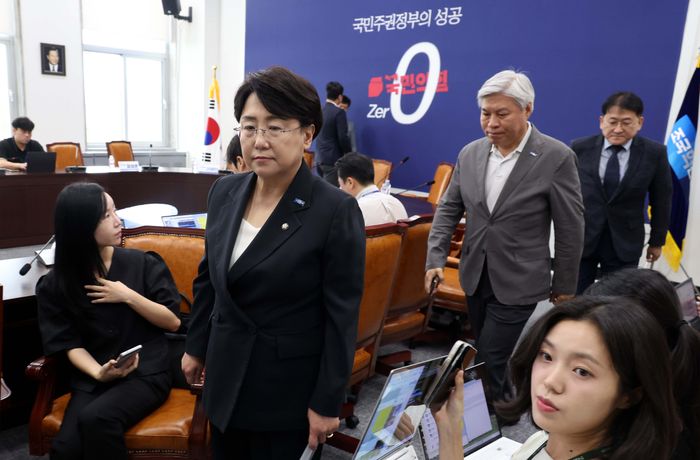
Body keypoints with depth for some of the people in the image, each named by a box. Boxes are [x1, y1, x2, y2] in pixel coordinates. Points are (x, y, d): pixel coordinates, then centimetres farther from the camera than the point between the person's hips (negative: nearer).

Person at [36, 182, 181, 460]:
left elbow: (173, 321, 0)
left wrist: (128, 296, -11)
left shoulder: (143, 263, 0)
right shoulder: (55, 284, 4)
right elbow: (70, 343, 1)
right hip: (91, 380, 2)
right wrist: (98, 373, -18)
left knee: (96, 418, -30)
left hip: (146, 374, -1)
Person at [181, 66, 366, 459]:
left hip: (291, 386, -5)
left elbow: (342, 318, -16)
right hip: (226, 374, 6)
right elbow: (208, 278, 10)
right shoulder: (225, 192, -2)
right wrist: (197, 347, 14)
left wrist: (327, 402, -13)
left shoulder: (336, 210, -19)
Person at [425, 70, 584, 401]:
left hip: (518, 282, -5)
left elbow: (570, 228, -8)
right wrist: (435, 259, -5)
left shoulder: (556, 157, -13)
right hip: (475, 277, 5)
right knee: (487, 356, 19)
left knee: (491, 361, -3)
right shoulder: (470, 154, 1)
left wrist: (565, 286, -2)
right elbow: (448, 209, 6)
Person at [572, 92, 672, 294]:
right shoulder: (580, 148, -5)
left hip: (624, 244, 0)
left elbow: (661, 201, 5)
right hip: (579, 240, 0)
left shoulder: (654, 153, -5)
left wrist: (657, 240, 10)